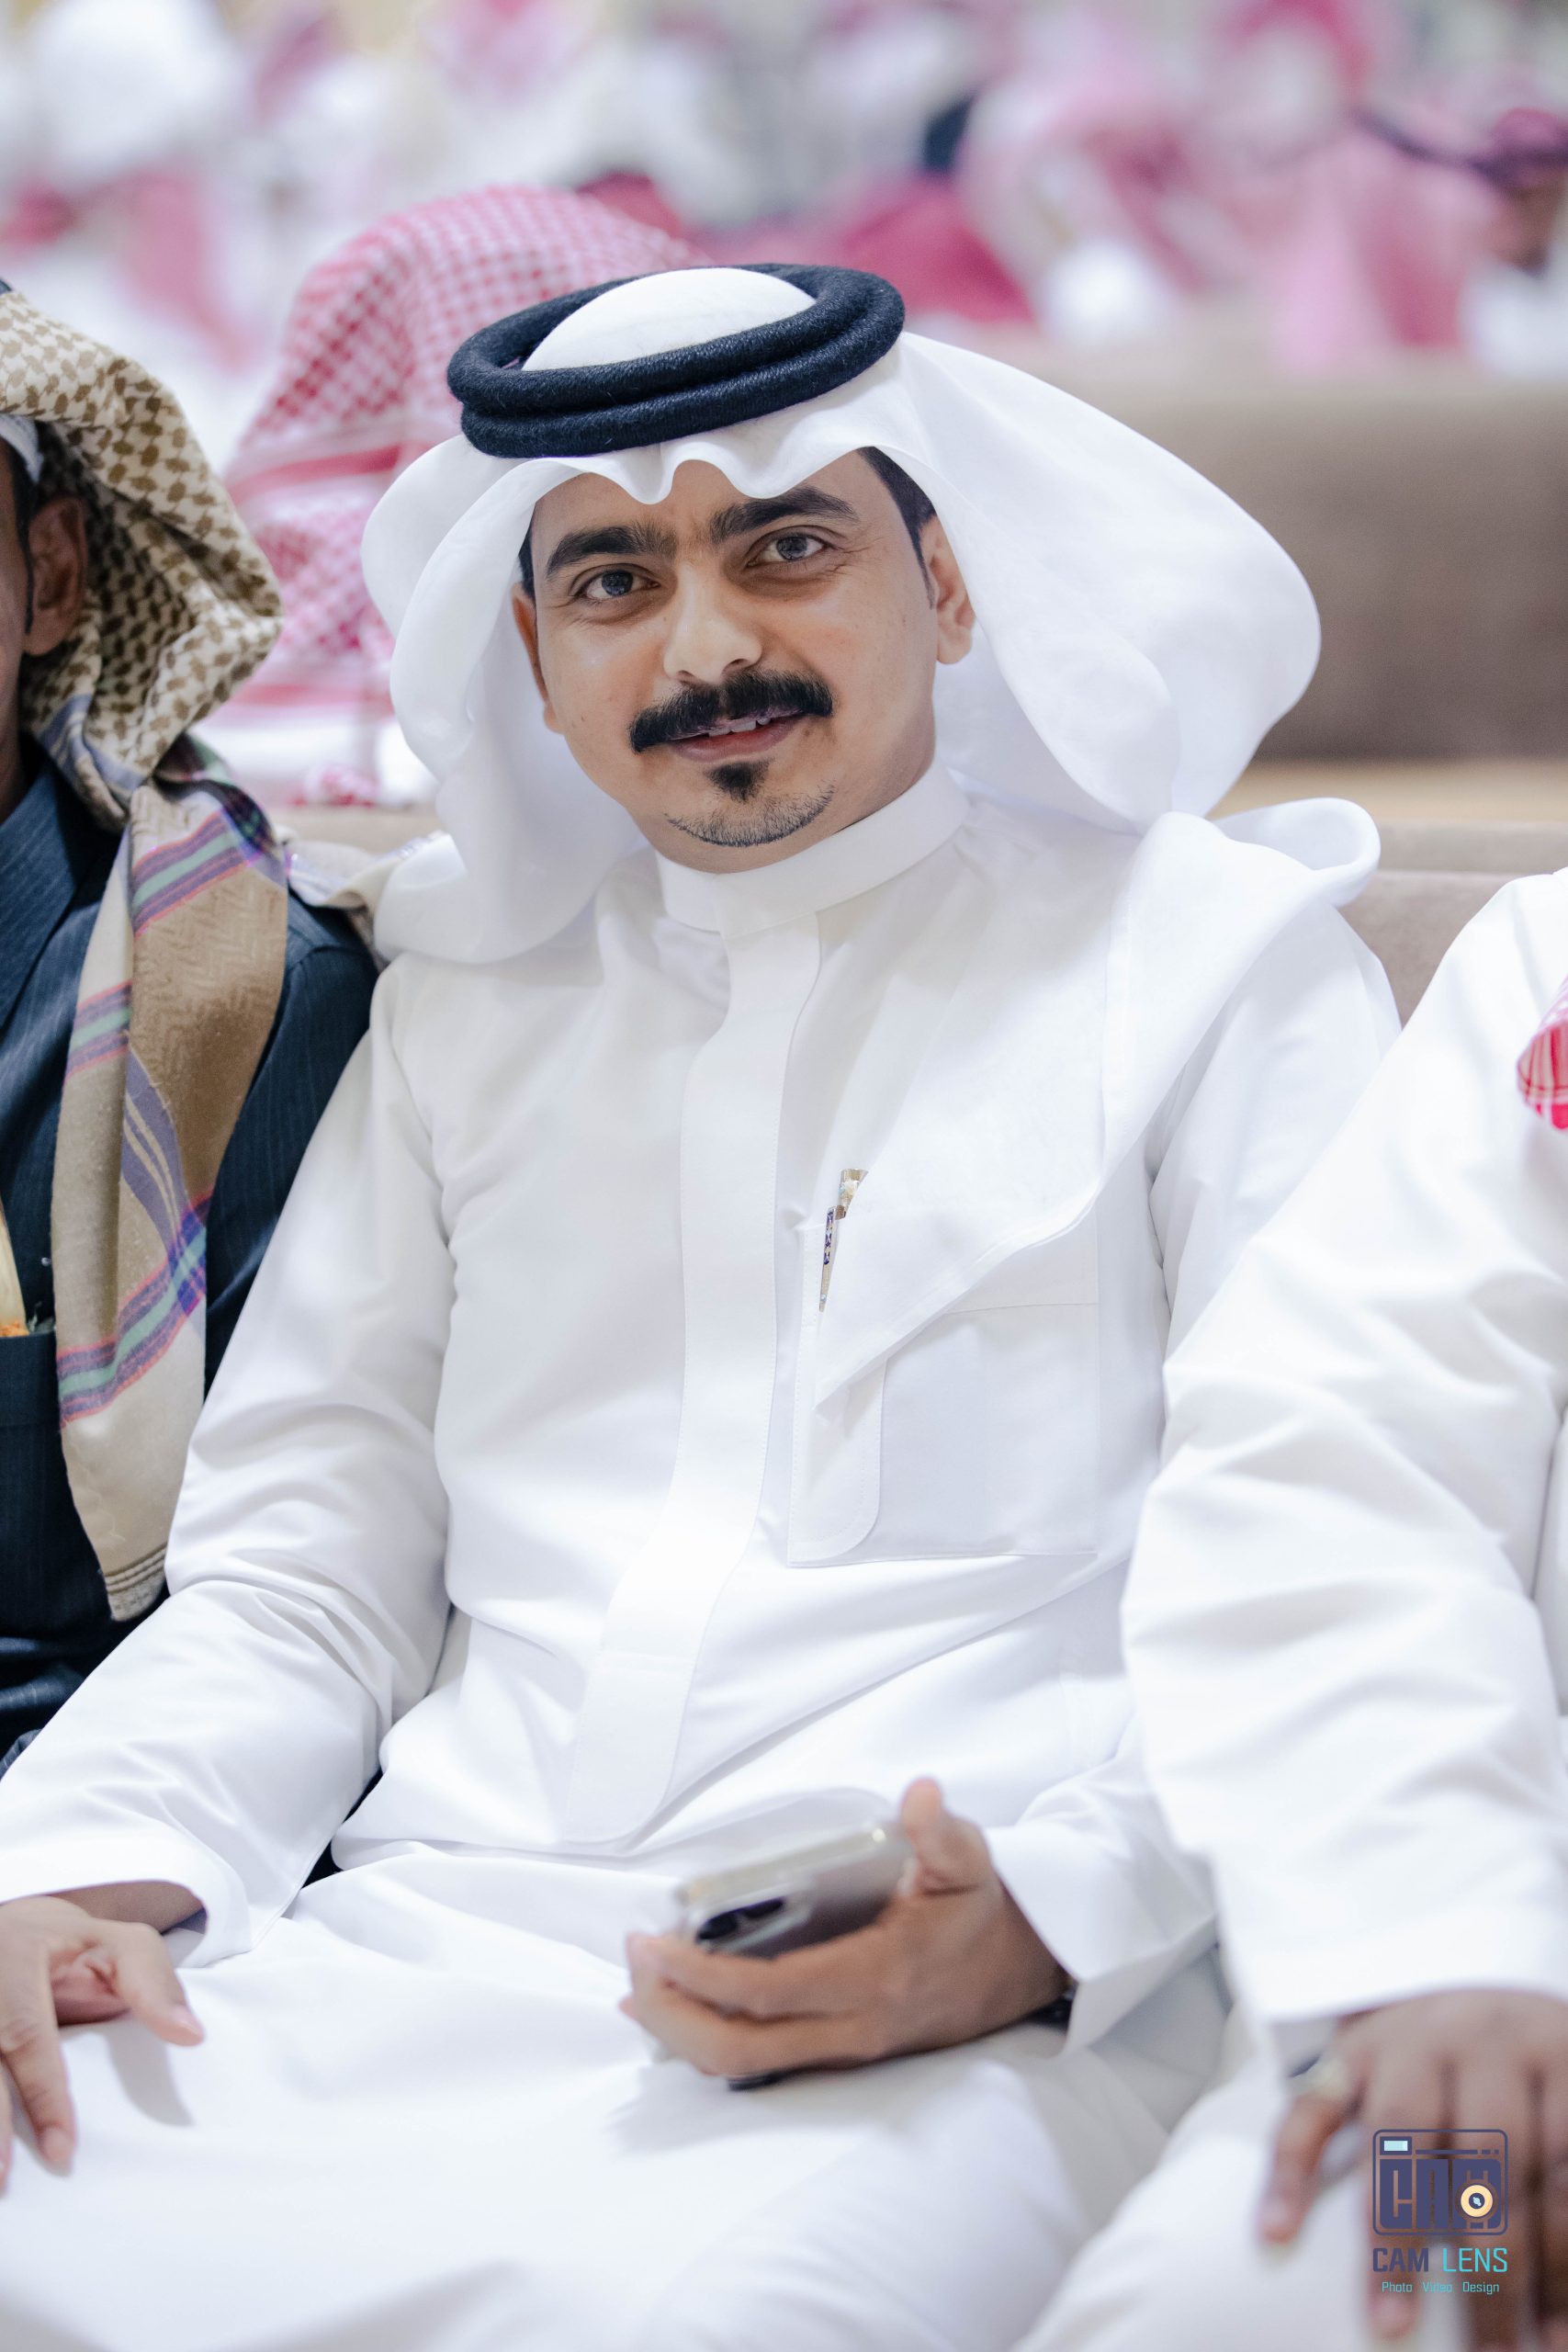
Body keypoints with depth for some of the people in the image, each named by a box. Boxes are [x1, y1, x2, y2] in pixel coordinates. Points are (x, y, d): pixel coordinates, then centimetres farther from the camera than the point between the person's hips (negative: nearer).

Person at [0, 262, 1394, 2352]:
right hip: (431, 1945, 4)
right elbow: (297, 1574, 20)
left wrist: (1049, 1913, -18)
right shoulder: (468, 1014, 23)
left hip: (973, 2013, -4)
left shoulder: (1215, 953, 10)